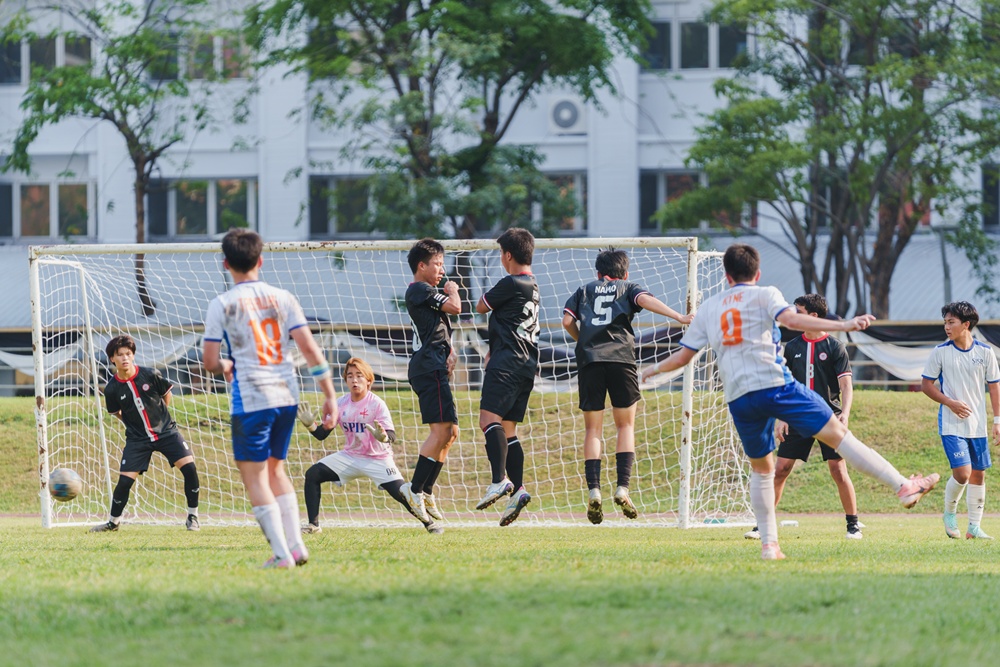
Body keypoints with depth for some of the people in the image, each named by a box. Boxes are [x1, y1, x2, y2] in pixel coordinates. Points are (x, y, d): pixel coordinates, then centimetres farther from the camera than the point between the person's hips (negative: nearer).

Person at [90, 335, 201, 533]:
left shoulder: (150, 375, -11)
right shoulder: (112, 389, -10)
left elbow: (167, 393, 8)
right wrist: (134, 423, 8)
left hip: (165, 431, 0)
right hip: (137, 439, 0)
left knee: (189, 468, -15)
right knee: (124, 481, -7)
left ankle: (192, 517, 2)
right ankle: (113, 522, 16)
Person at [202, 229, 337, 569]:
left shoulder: (222, 305, -5)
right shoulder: (282, 298, 5)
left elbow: (209, 361, -5)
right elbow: (310, 349, 1)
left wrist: (224, 366, 19)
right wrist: (330, 397, 5)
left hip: (250, 400, -5)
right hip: (287, 396, 5)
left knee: (254, 476, 4)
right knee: (275, 468, 20)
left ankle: (282, 553, -4)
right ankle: (296, 545, 14)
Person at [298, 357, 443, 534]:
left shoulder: (377, 404, -16)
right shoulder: (341, 404, -3)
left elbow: (392, 436, -24)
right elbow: (322, 434, 0)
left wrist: (383, 437, -47)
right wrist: (310, 425, -20)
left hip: (378, 458, -4)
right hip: (350, 457, 4)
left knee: (400, 493, -19)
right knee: (312, 474, -11)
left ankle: (429, 523, 6)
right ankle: (313, 525, -2)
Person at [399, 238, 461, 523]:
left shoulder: (424, 293, 25)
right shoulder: (420, 290, -6)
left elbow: (441, 333, 25)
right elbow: (455, 307, -16)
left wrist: (451, 352, 4)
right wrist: (452, 291, 6)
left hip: (434, 368, 11)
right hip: (429, 368, -11)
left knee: (450, 432, 11)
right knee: (442, 429, -16)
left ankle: (426, 492, 12)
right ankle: (415, 488, -18)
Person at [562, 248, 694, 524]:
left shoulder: (584, 291, 23)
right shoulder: (628, 288, 18)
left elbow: (567, 321, 11)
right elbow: (645, 299, -3)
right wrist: (678, 317, -11)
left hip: (588, 359, 1)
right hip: (621, 357, -1)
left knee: (592, 429, 7)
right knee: (626, 425, 9)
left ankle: (593, 489, -8)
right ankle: (622, 487, -7)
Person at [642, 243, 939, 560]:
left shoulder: (708, 307, 20)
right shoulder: (764, 295, 8)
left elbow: (682, 356, 21)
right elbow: (790, 319, -12)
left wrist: (653, 369, 40)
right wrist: (843, 326, -17)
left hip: (738, 398, 4)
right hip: (775, 384, -4)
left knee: (761, 468, 19)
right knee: (837, 433, -5)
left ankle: (768, 543, 13)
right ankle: (903, 486, -11)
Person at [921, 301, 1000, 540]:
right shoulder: (940, 352, -4)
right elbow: (926, 384, 1)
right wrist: (950, 403, -14)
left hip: (978, 424, 3)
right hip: (951, 424, -3)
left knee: (978, 474, 5)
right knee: (962, 473, -16)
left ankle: (974, 527, 15)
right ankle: (949, 513, 10)